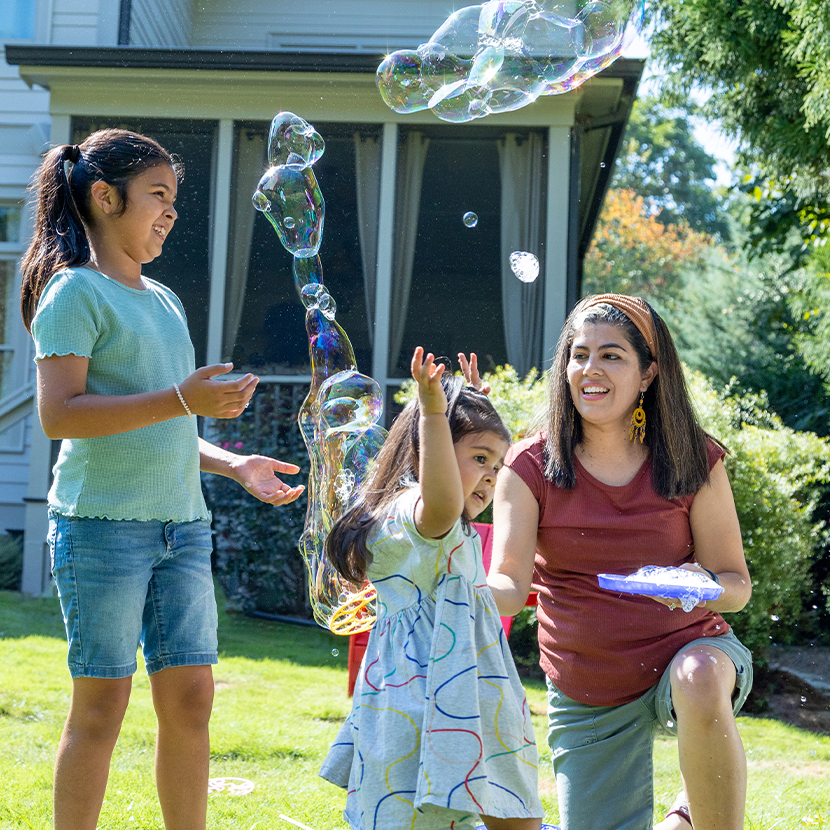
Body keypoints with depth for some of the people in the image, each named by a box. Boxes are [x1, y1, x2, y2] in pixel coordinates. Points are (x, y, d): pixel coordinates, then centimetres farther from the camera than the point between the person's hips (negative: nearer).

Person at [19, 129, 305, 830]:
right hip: (103, 524, -7)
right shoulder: (74, 292, -5)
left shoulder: (163, 300, 18)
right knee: (103, 705, -1)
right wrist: (181, 400, -23)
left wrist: (233, 464, 11)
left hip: (182, 524, 7)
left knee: (191, 697, 7)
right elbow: (59, 415, -17)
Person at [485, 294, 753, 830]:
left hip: (686, 650, -2)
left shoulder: (695, 462, -6)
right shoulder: (531, 468, -7)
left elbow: (737, 585, -2)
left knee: (701, 678, -37)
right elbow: (508, 586, -17)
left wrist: (703, 585, -26)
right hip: (587, 695, 2)